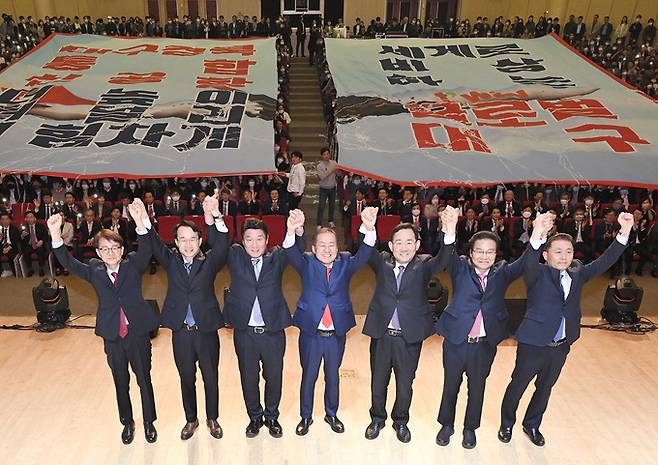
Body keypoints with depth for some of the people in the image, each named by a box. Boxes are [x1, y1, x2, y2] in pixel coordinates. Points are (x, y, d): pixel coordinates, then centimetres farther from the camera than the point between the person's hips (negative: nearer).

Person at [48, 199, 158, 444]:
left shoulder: (133, 265, -5)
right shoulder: (95, 271, 0)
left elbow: (145, 251, -23)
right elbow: (68, 262, -11)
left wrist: (140, 223, -43)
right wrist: (55, 235, -29)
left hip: (138, 334, -2)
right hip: (112, 337, 2)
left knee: (144, 380, 12)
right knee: (121, 383, 18)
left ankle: (149, 422, 33)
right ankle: (127, 423, 39)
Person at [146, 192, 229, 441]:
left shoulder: (209, 262, -6)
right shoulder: (171, 262, 0)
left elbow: (221, 245, -24)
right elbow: (155, 245, -16)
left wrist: (213, 217, -43)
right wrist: (144, 221, -36)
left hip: (206, 330, -1)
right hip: (181, 333, 1)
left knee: (211, 378, 13)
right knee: (187, 379, 17)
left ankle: (212, 419, 35)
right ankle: (191, 420, 38)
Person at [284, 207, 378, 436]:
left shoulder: (345, 263, -2)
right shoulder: (307, 263, -5)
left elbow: (363, 256, -19)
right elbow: (292, 254, -25)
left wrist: (369, 229, -40)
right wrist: (291, 231, -48)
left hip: (337, 333, 1)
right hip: (310, 333, -1)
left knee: (333, 376, 18)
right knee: (308, 377, 14)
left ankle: (332, 414, 39)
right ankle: (306, 417, 34)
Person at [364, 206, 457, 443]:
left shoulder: (423, 265, -6)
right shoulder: (382, 262, -2)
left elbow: (442, 261, -24)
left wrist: (450, 233, -44)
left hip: (409, 337, -1)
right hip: (381, 334, 1)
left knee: (405, 384, 17)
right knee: (378, 382, 18)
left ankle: (401, 421, 42)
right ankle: (377, 419, 43)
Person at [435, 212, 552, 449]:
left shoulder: (502, 273, 0)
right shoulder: (460, 269, -4)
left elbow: (523, 264, -16)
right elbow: (449, 256, -23)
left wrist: (537, 234, -35)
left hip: (486, 344, 1)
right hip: (456, 341, -1)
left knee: (477, 388, 17)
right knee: (450, 385, 15)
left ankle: (470, 428, 38)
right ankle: (446, 425, 36)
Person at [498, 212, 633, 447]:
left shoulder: (577, 274, 3)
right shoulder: (538, 274, -13)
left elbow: (604, 262, -5)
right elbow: (529, 264, -35)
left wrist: (624, 233, -19)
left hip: (561, 347, 5)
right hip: (533, 344, -5)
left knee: (545, 388, 21)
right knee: (517, 386, 11)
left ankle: (532, 425, 43)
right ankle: (507, 425, 34)